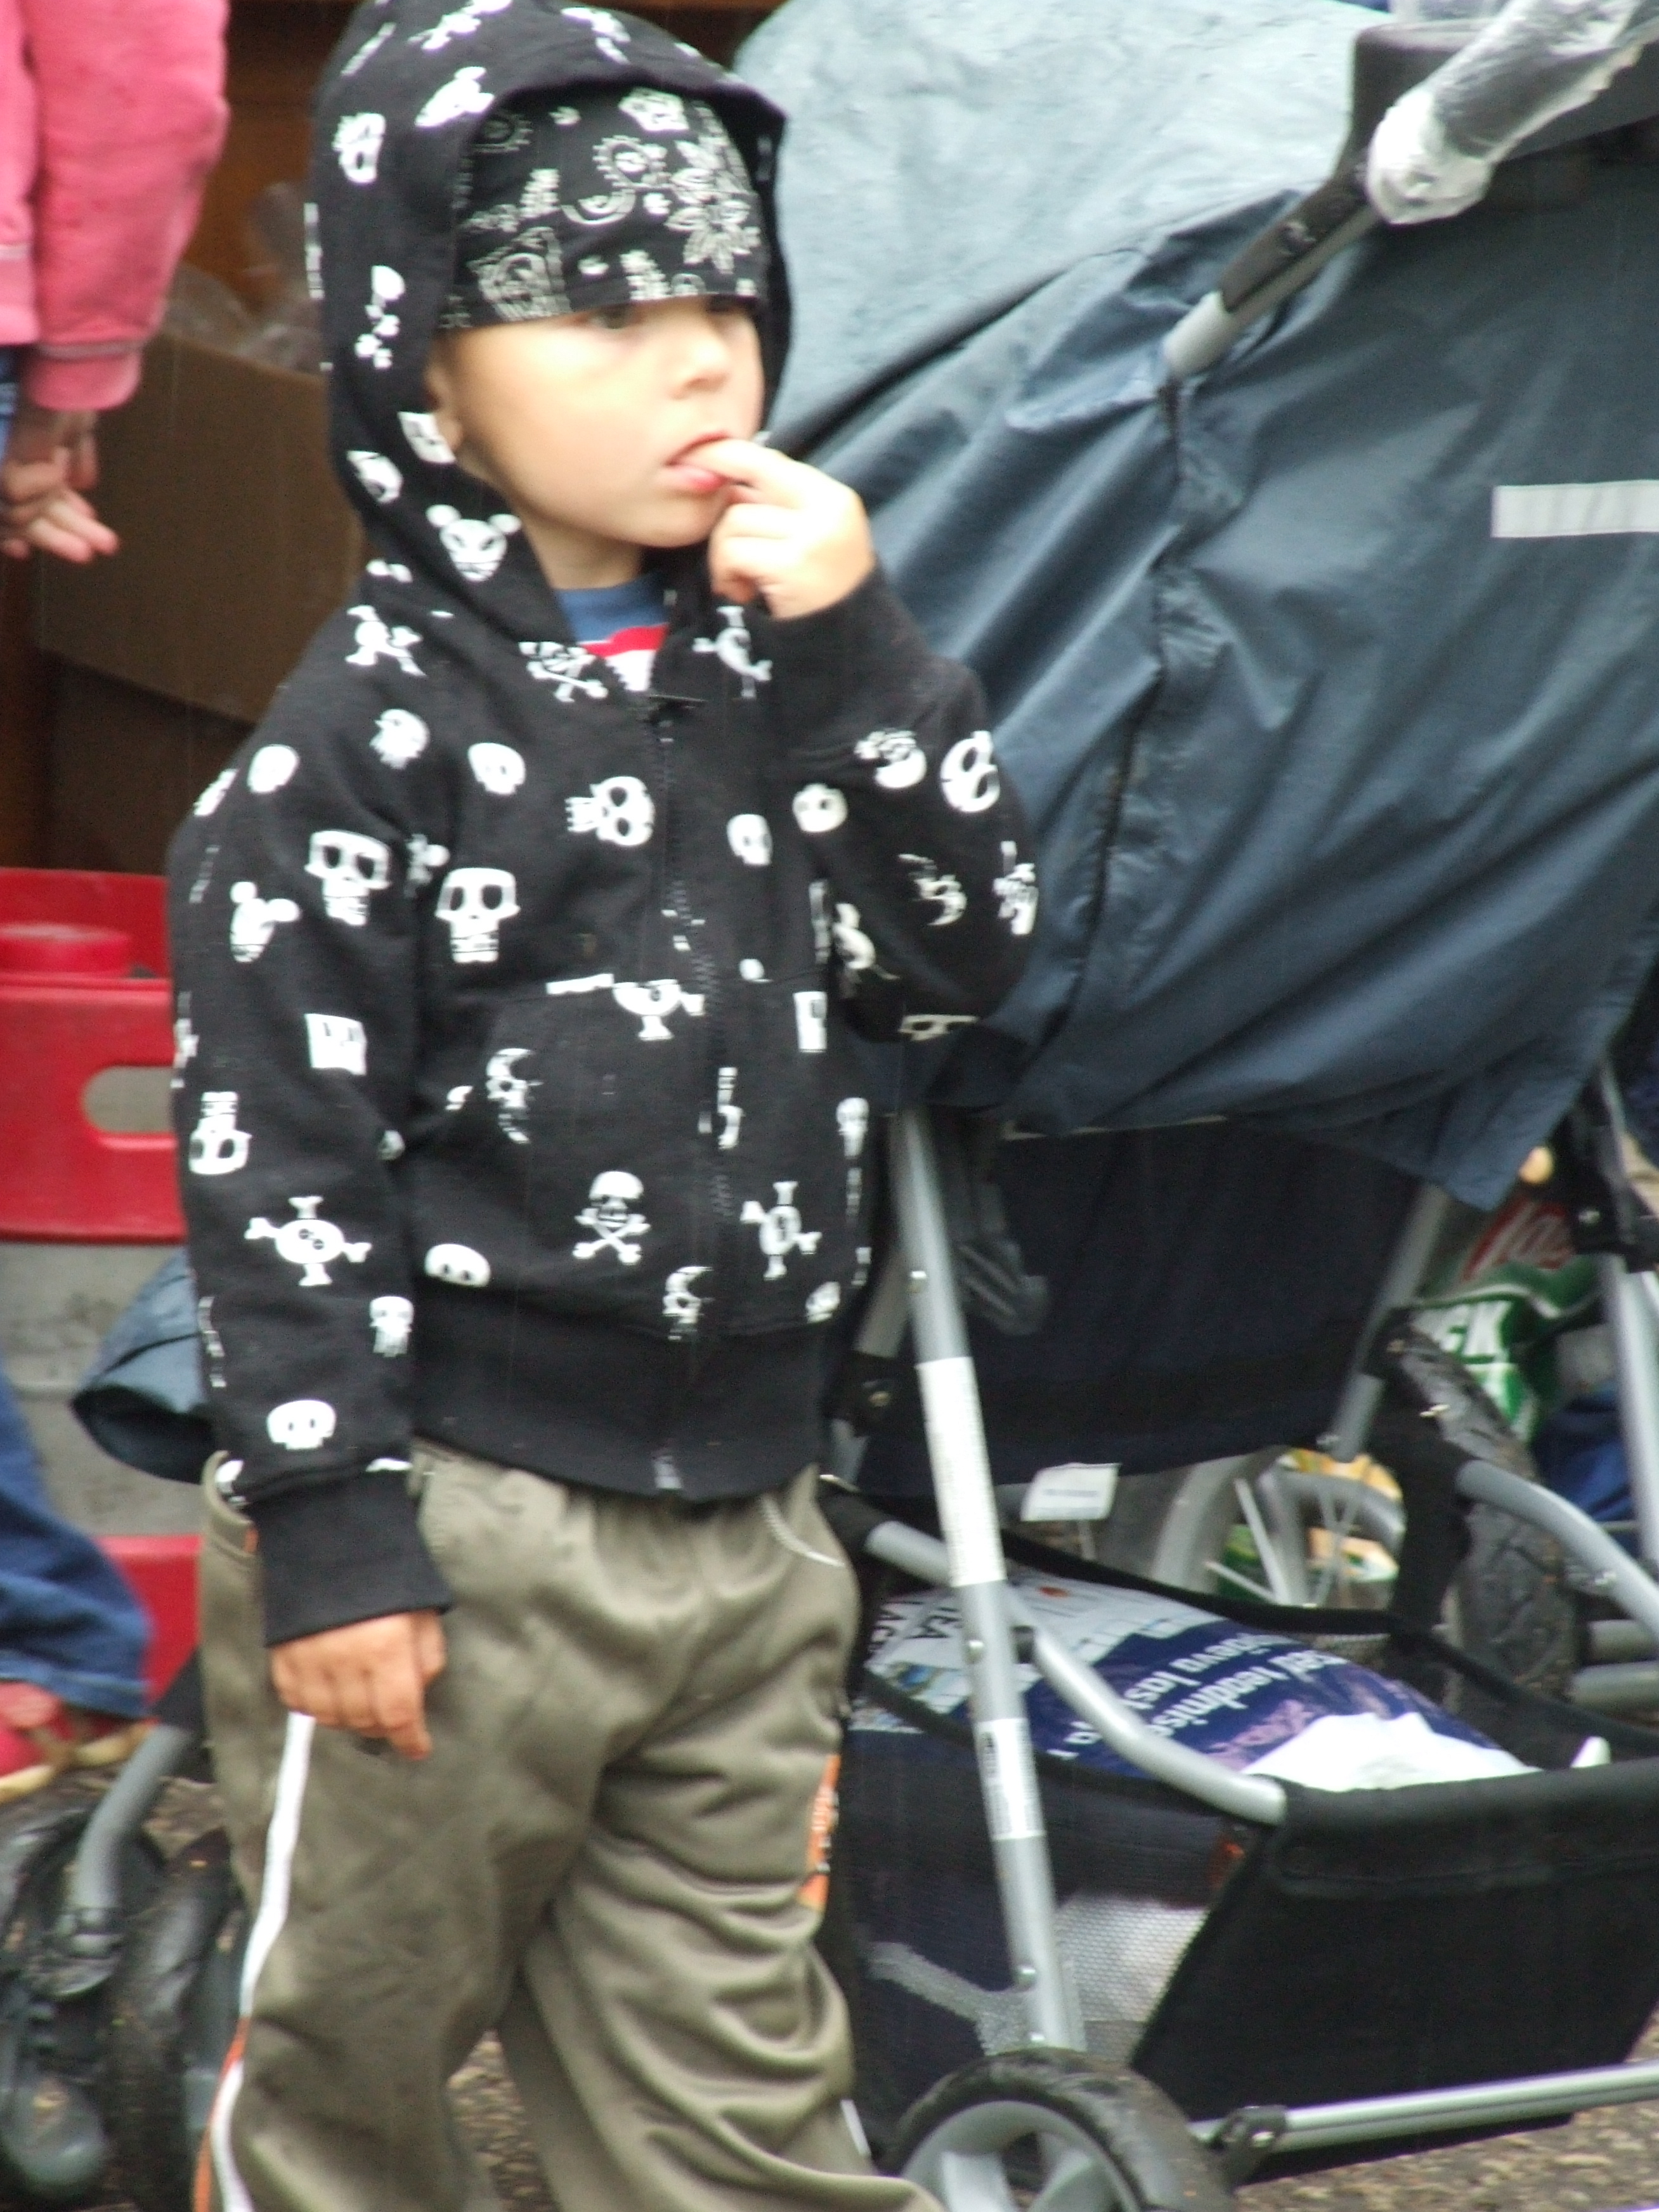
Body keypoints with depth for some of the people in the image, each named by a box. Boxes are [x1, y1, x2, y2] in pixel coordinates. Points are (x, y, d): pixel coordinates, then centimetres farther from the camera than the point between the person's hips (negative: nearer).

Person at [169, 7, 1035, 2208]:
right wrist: (327, 1527, -15)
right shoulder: (379, 725, -10)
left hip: (737, 1518, 6)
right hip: (455, 1527, -6)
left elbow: (961, 953, 4)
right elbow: (277, 1151, -12)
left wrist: (854, 649, -6)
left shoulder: (773, 667, 10)